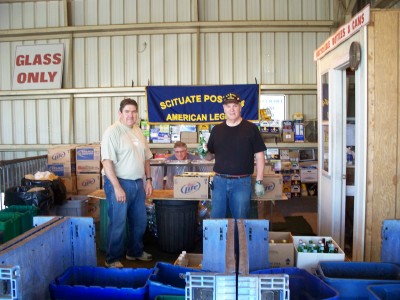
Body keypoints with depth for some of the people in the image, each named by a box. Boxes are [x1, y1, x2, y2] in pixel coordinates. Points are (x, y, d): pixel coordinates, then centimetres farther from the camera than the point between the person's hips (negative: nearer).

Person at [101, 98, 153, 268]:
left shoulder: (138, 131, 11)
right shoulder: (113, 132, -12)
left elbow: (146, 157, 17)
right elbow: (107, 161, -18)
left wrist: (148, 180, 11)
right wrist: (117, 187, -21)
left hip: (138, 183, 8)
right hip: (119, 183, -7)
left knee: (139, 221, 17)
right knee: (118, 223, 0)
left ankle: (135, 252, 36)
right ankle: (112, 260, 17)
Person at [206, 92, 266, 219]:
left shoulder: (251, 129, -2)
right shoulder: (217, 129, 7)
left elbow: (259, 156, -2)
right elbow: (210, 155, 14)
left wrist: (259, 181, -6)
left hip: (242, 182, -3)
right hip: (219, 181, 3)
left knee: (240, 219, 7)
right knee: (216, 219, 11)